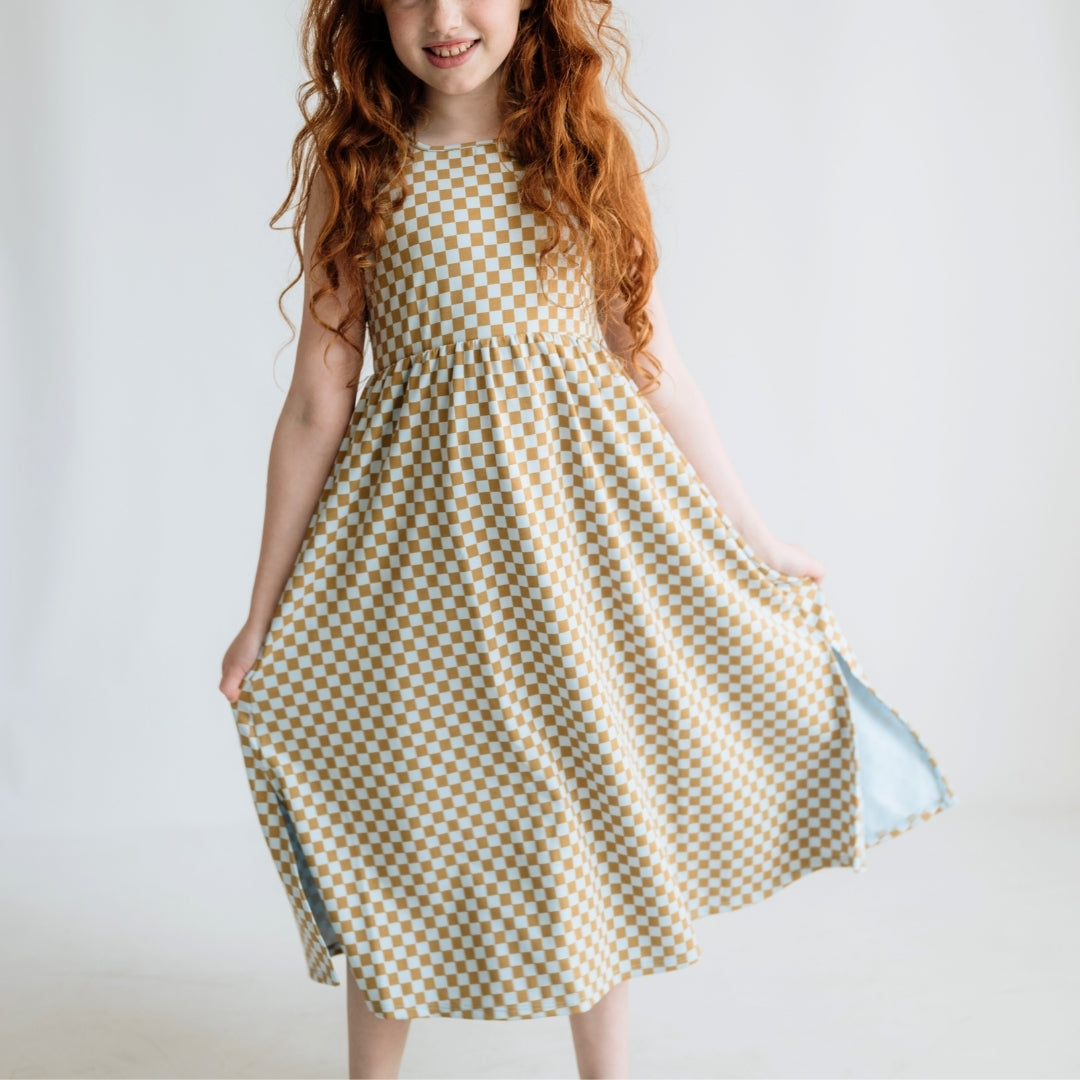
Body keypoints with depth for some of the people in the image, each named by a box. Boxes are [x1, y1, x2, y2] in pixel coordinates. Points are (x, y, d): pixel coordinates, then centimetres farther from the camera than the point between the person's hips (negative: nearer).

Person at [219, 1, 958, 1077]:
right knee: (395, 824, 8)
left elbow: (648, 356, 7)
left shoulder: (582, 144, 3)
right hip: (422, 535, -1)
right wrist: (263, 615, 1)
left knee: (598, 804, 10)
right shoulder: (352, 160, -1)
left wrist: (758, 539, 9)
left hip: (587, 513, 2)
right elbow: (317, 401, -1)